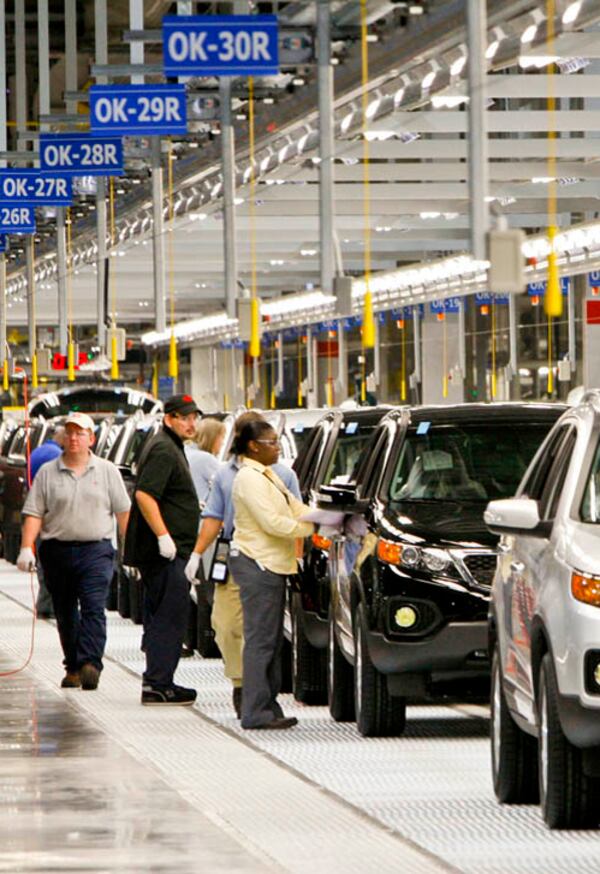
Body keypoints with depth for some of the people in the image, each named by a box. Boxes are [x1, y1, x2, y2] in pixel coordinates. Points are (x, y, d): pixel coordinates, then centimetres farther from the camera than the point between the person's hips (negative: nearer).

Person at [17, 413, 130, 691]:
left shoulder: (107, 471, 7)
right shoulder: (47, 473, 7)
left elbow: (123, 512, 7)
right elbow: (33, 514, 3)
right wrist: (26, 548, -9)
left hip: (96, 550, -2)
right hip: (57, 550, 2)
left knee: (93, 608, -16)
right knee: (65, 614, 9)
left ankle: (90, 664, -24)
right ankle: (73, 667, 19)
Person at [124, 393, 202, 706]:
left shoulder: (170, 448, 20)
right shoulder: (164, 451, -13)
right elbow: (144, 494, -24)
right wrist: (164, 536, -27)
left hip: (165, 551, 11)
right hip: (167, 551, -11)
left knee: (159, 617, 14)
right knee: (170, 617, -10)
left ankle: (156, 681, 20)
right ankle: (157, 685, -11)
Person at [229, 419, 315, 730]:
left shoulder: (267, 476, 17)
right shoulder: (249, 478, -15)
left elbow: (294, 507, 16)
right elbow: (272, 523, -21)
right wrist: (311, 527, -14)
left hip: (271, 565, 11)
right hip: (256, 564, -11)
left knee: (272, 641, 12)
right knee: (260, 640, -9)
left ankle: (268, 707, 16)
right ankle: (256, 712, -8)